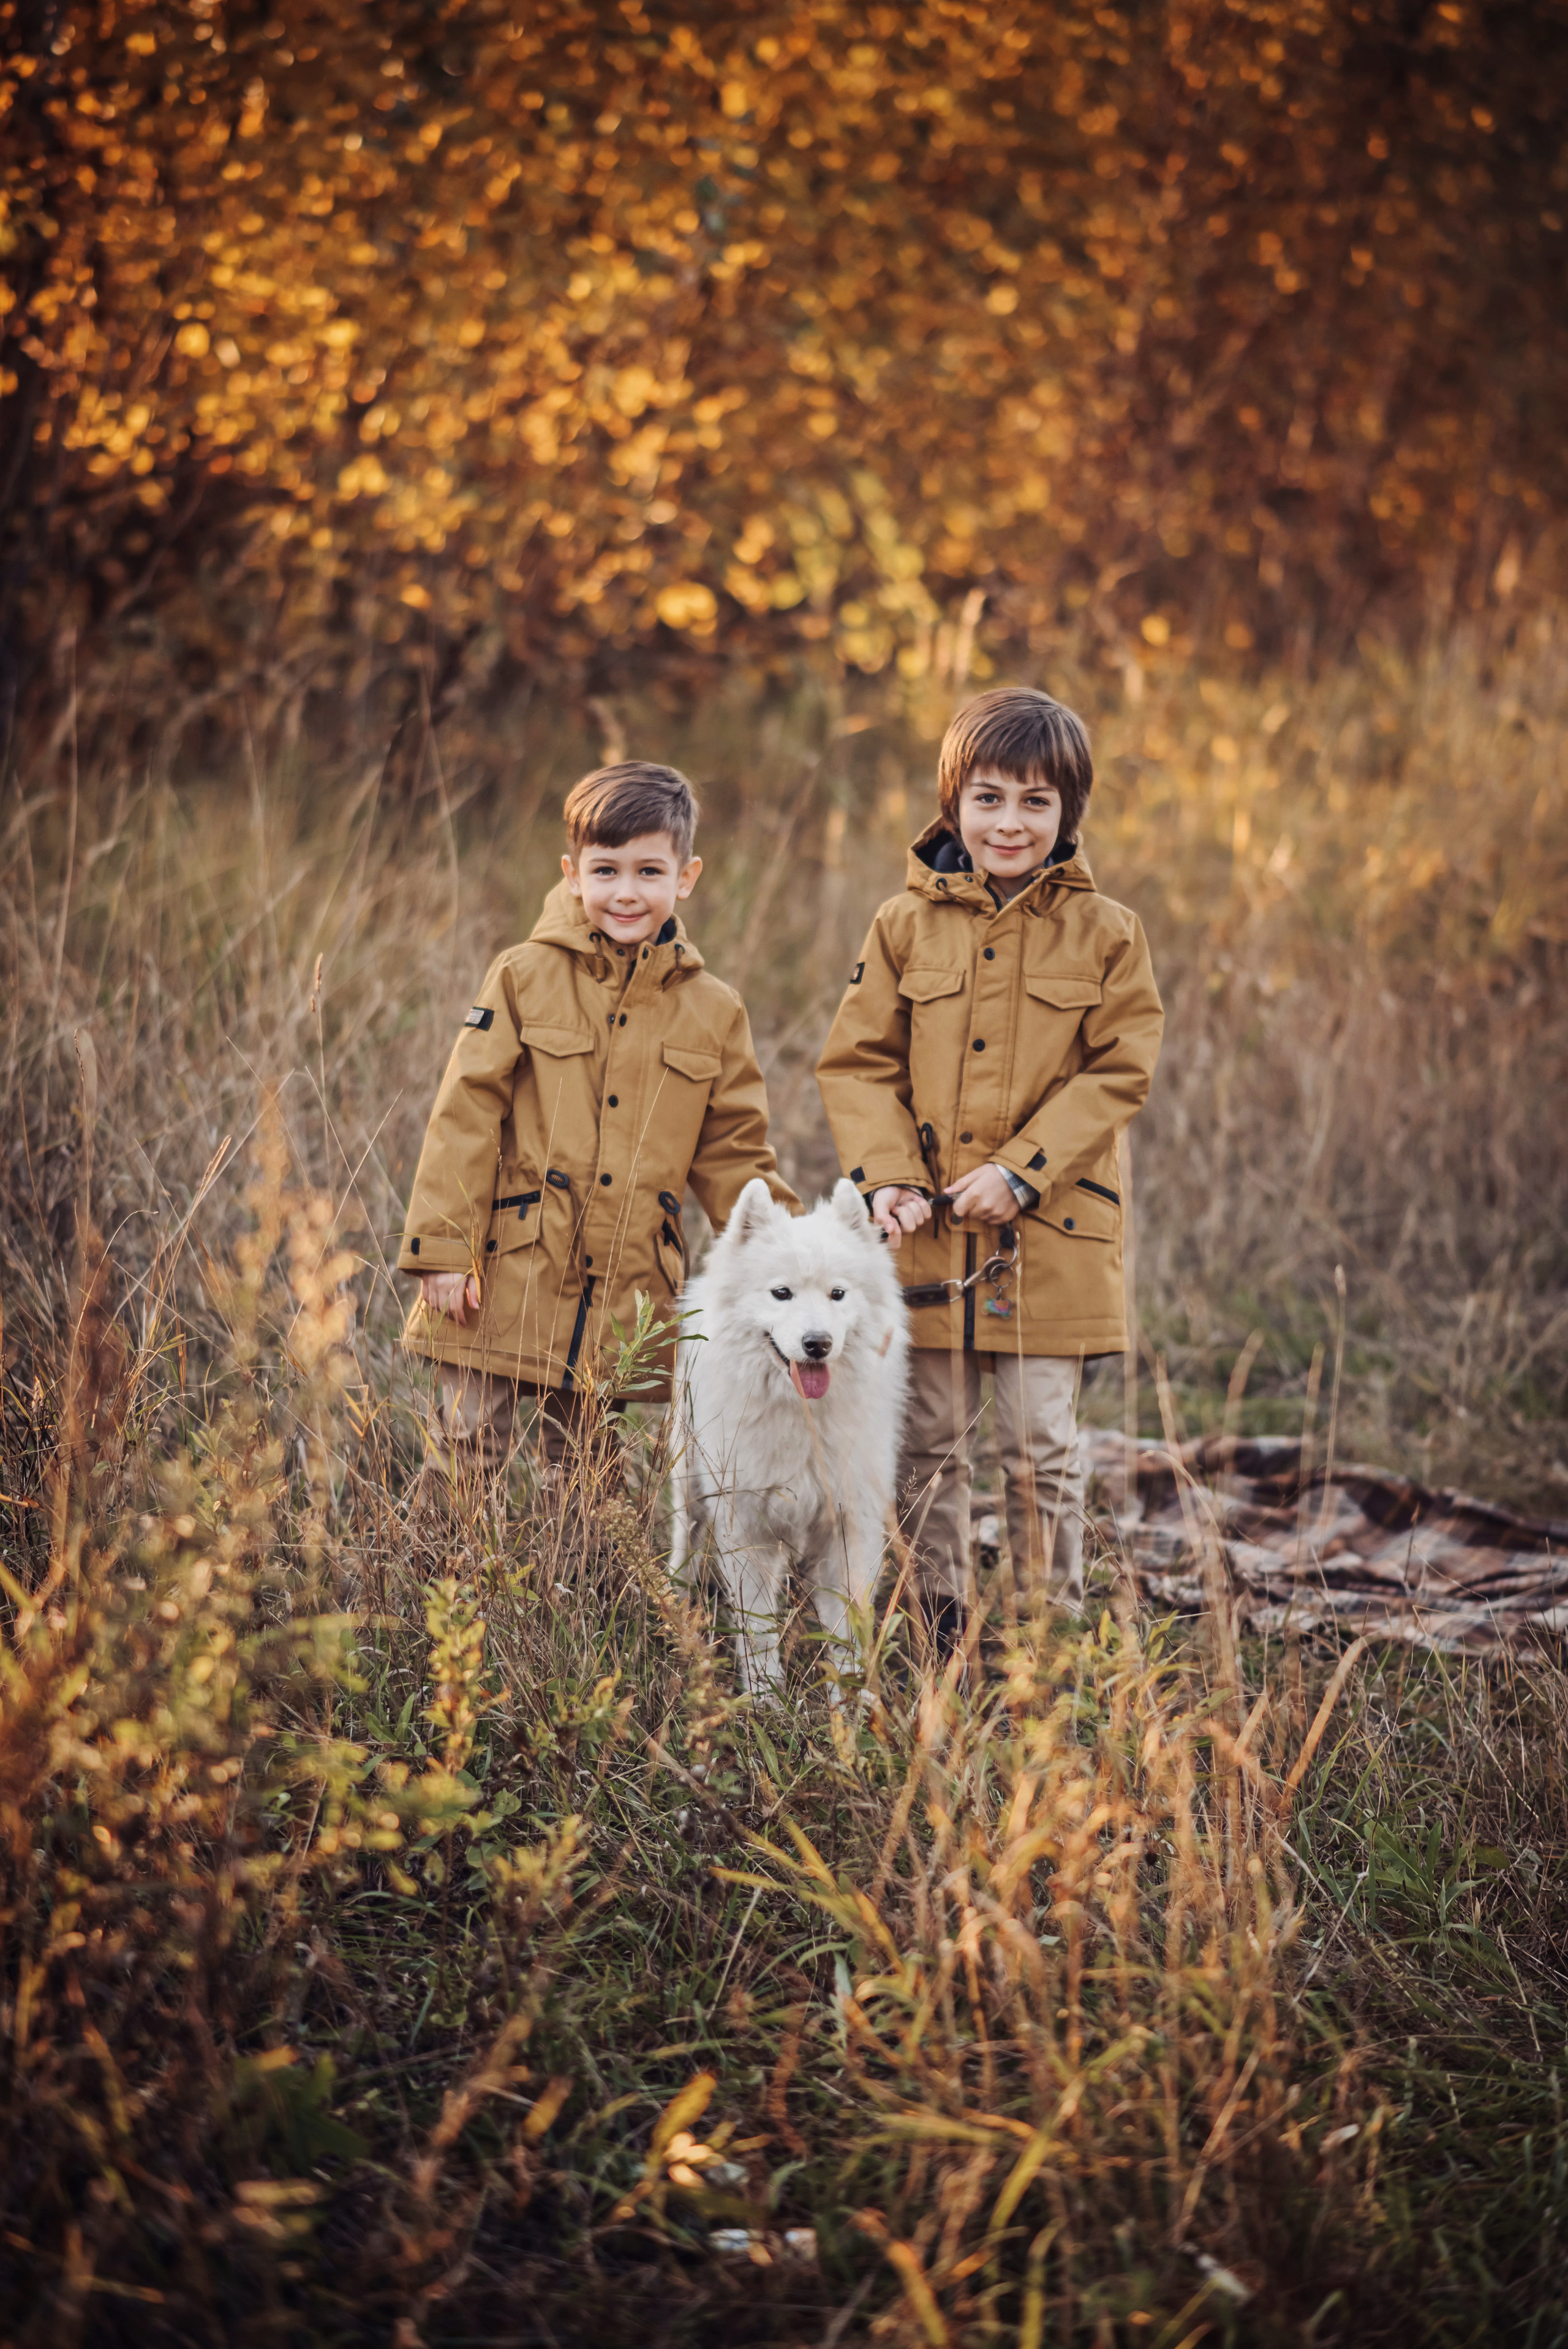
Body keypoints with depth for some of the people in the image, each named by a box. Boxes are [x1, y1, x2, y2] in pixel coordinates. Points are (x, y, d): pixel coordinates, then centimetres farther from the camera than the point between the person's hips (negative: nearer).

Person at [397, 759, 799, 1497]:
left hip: (624, 1308, 2)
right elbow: (464, 1116, -3)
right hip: (507, 1286, -2)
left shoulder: (714, 1011, 8)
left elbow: (733, 1155, 13)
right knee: (469, 1458, -3)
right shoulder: (525, 977, 0)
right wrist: (442, 1248, -8)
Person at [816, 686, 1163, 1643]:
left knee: (1044, 1452, 3)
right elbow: (858, 1062, 5)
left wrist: (1021, 1171, -13)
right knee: (929, 1450, 9)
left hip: (1050, 1234, -2)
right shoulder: (907, 925, 4)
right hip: (929, 1233, 2)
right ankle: (937, 1636, 21)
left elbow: (1119, 1071, -4)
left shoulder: (1106, 933, -1)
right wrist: (888, 1175, -9)